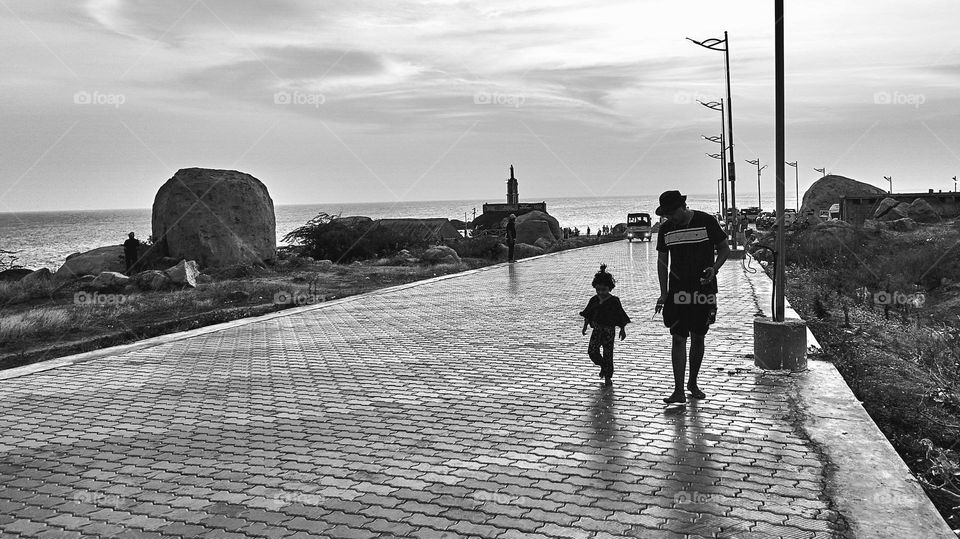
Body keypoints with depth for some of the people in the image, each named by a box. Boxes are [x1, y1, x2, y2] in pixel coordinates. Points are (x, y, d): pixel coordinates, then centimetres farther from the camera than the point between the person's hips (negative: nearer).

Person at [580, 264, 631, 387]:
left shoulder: (614, 301, -11)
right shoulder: (594, 300, 2)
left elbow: (620, 316, -5)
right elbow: (587, 314, 13)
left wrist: (622, 330, -3)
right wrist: (585, 326, 12)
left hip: (609, 330, -4)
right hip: (597, 329, 4)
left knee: (608, 354, 0)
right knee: (592, 351, -3)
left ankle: (608, 377, 12)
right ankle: (603, 366, 25)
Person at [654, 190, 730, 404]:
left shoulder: (706, 222, -6)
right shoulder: (665, 229, 2)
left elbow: (724, 249, 3)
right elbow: (662, 261, 9)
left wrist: (714, 268, -17)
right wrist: (663, 293, 2)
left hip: (704, 290, -1)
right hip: (678, 292, 1)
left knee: (698, 338, 9)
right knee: (678, 339, -5)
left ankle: (693, 383, 27)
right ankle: (679, 391, -4)